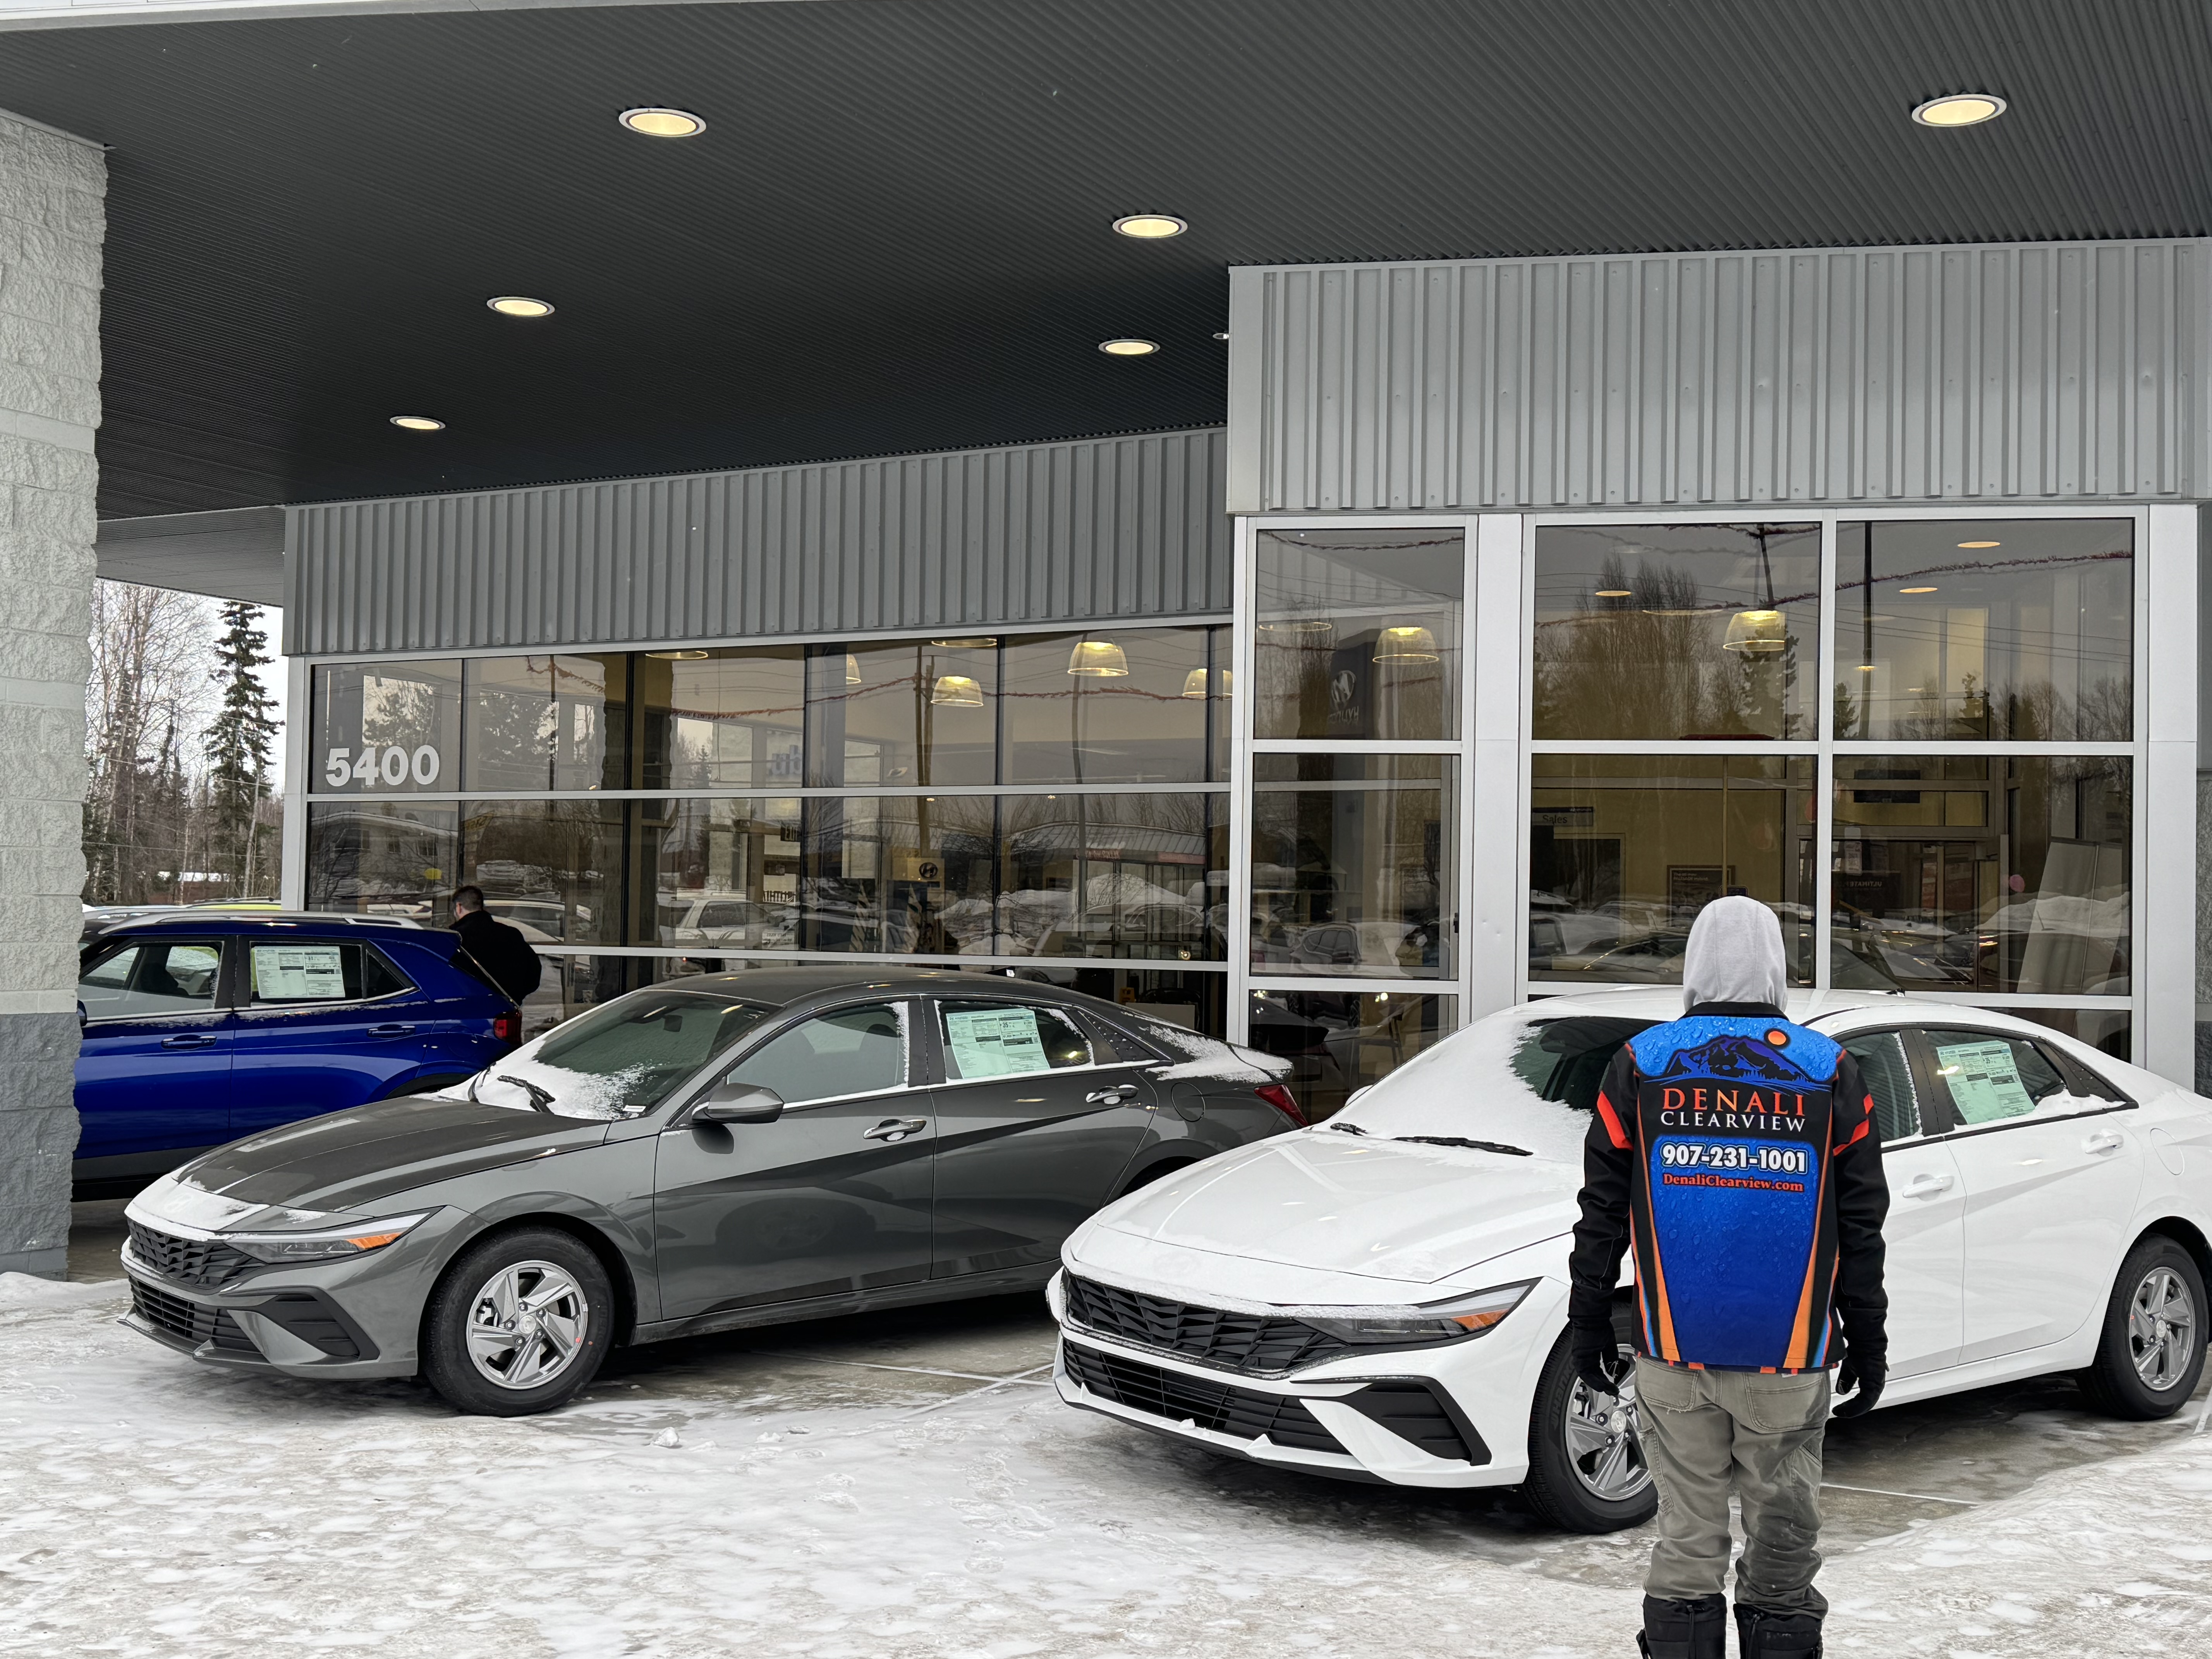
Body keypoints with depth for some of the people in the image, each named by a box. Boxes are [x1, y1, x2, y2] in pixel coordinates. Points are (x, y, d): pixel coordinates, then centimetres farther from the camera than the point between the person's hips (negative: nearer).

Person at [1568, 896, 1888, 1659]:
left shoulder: (1639, 1064, 1)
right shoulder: (1831, 1073, 1)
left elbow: (1601, 1216, 4)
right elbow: (1861, 1230, 4)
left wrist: (1589, 1324, 11)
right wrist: (1868, 1342, 11)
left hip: (1674, 1354, 0)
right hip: (1790, 1361, 0)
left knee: (1687, 1534, 6)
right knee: (1784, 1526, 10)